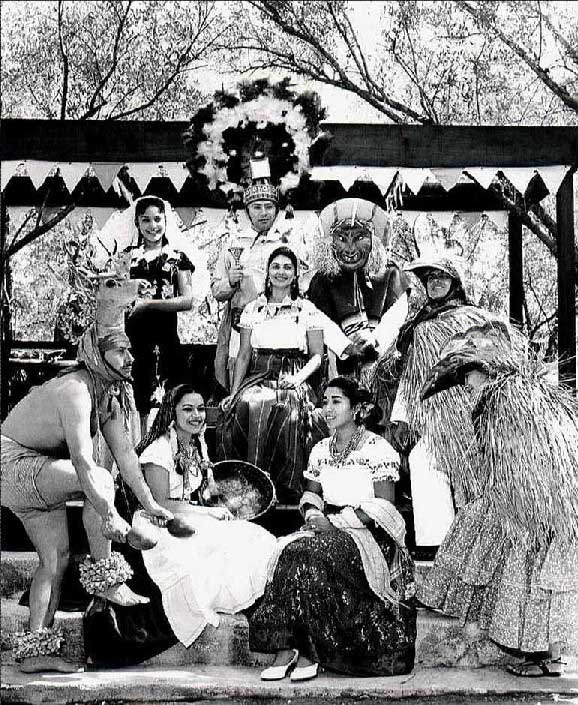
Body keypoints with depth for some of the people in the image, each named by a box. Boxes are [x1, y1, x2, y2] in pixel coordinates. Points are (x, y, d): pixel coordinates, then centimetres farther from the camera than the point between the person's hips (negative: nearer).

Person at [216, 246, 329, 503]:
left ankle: (288, 496, -26)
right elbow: (244, 355, 14)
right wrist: (233, 392, 3)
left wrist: (299, 378, -10)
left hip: (293, 381, -1)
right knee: (247, 405, -33)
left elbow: (317, 355, 8)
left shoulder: (307, 309, 11)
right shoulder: (252, 309, 16)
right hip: (259, 378, 2)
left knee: (289, 413, -35)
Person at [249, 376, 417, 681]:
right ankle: (284, 648, -27)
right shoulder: (321, 449, 15)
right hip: (328, 527, 6)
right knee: (289, 551, -26)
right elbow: (311, 492, 22)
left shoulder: (377, 448, -5)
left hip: (368, 534, -6)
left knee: (312, 557, -32)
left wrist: (335, 520, -17)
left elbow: (383, 506, -10)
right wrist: (312, 511, -2)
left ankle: (310, 652, -23)